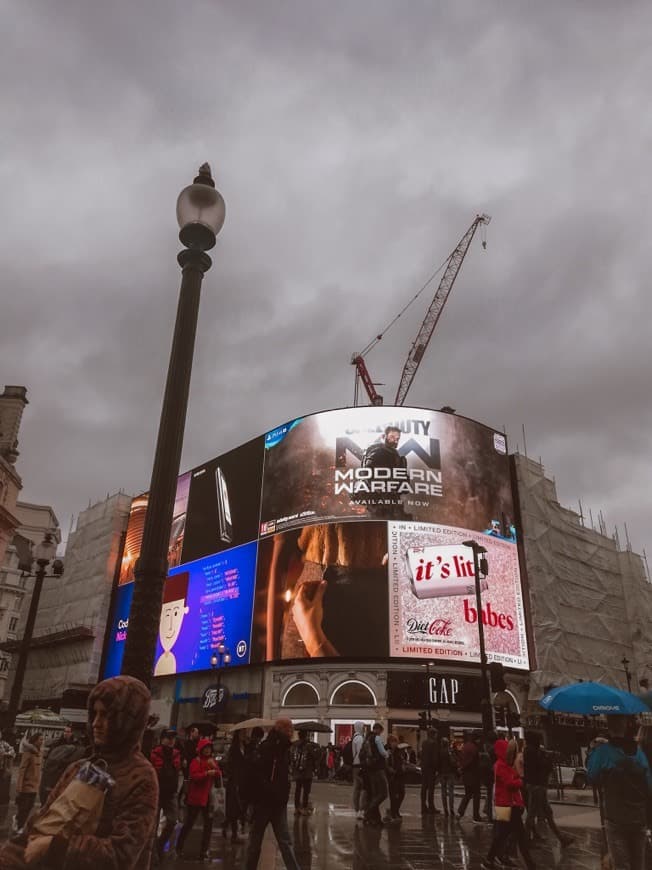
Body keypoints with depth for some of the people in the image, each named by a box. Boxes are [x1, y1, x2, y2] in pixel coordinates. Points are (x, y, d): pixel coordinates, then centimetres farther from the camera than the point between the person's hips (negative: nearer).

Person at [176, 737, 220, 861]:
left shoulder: (212, 760, 10)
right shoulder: (196, 761, -9)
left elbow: (219, 774, 4)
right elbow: (194, 776, -20)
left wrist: (214, 767, -15)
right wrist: (207, 773, -32)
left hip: (208, 797, 5)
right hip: (195, 797, -5)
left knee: (209, 823, 0)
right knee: (189, 823, 4)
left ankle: (204, 850, 12)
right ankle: (179, 847, 23)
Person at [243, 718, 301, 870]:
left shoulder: (284, 749, 9)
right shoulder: (264, 748, -16)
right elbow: (255, 776, -25)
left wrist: (284, 796, 7)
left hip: (279, 804, 7)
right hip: (263, 803, -7)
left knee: (285, 842, 4)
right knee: (255, 840, 10)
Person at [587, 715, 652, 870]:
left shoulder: (603, 751, -14)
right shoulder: (638, 751, 0)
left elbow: (592, 777, -3)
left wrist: (593, 751, 6)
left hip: (616, 818, -4)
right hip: (639, 817, 4)